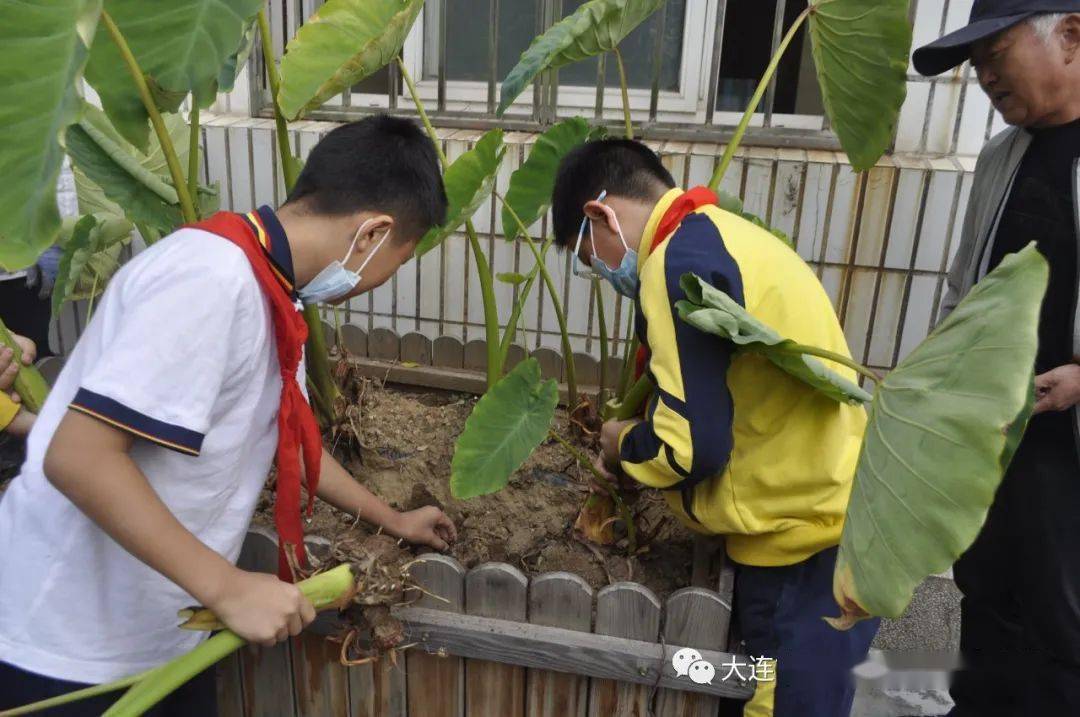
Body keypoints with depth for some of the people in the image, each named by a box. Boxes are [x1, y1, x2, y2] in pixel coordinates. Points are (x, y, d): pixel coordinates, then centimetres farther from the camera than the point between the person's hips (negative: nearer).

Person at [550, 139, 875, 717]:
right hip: (818, 512, 10)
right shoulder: (720, 235, 11)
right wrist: (639, 443, 11)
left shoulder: (681, 262, -21)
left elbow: (692, 444, -23)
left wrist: (623, 449, -3)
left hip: (802, 535, -9)